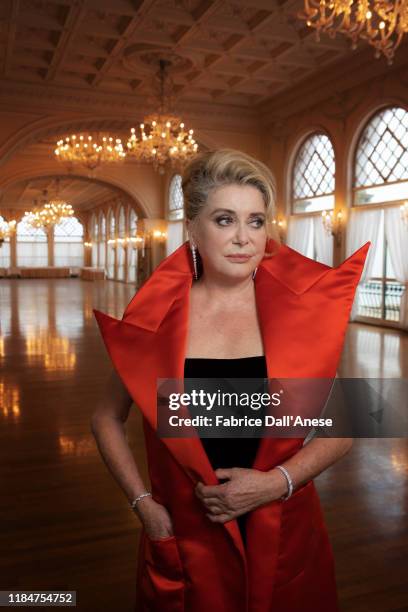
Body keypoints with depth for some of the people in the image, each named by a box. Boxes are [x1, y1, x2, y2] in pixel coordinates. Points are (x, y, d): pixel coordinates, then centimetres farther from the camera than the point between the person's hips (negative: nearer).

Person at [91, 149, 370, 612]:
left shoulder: (295, 312, -9)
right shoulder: (158, 317, -10)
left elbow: (341, 428, -3)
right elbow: (107, 419, 3)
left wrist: (276, 482, -15)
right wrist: (143, 503, -6)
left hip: (283, 535, 1)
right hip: (186, 539, 0)